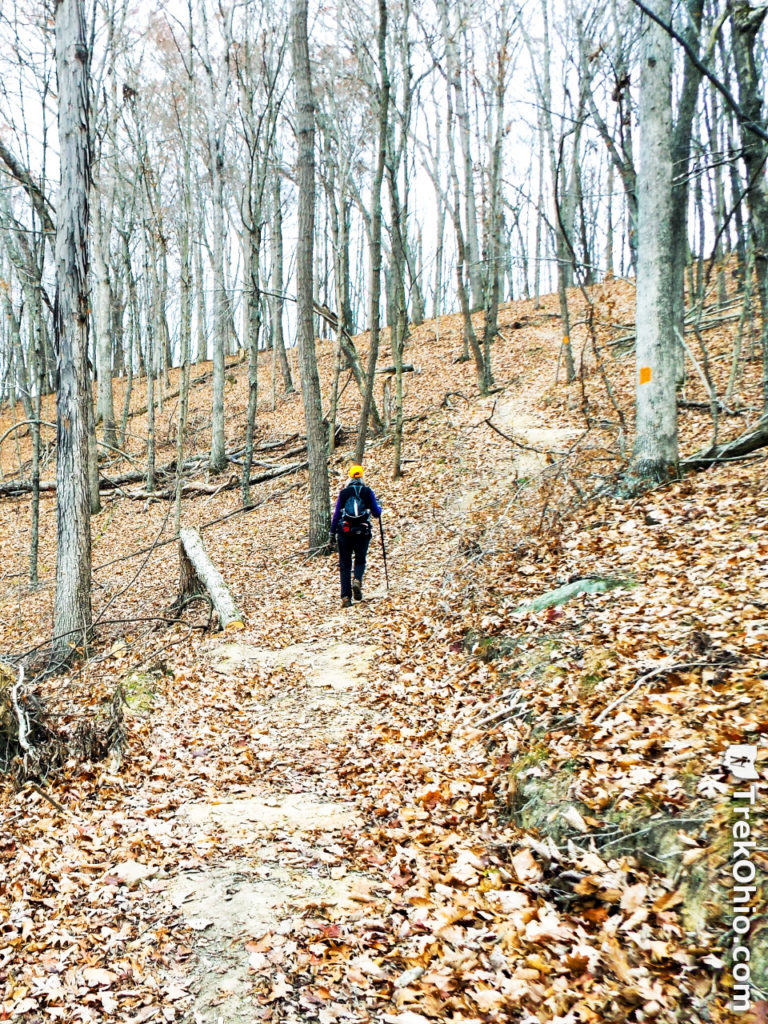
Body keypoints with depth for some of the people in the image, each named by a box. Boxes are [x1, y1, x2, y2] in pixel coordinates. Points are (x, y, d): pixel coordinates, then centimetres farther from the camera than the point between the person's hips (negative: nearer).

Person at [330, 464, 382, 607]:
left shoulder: (343, 492, 4)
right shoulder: (368, 492, 2)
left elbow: (336, 514, 3)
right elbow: (377, 513, 4)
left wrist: (332, 534, 8)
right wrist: (379, 507, 27)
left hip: (345, 532, 0)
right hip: (363, 532, 0)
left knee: (344, 565, 8)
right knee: (360, 560, 17)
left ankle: (346, 597, 0)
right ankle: (357, 580, -13)